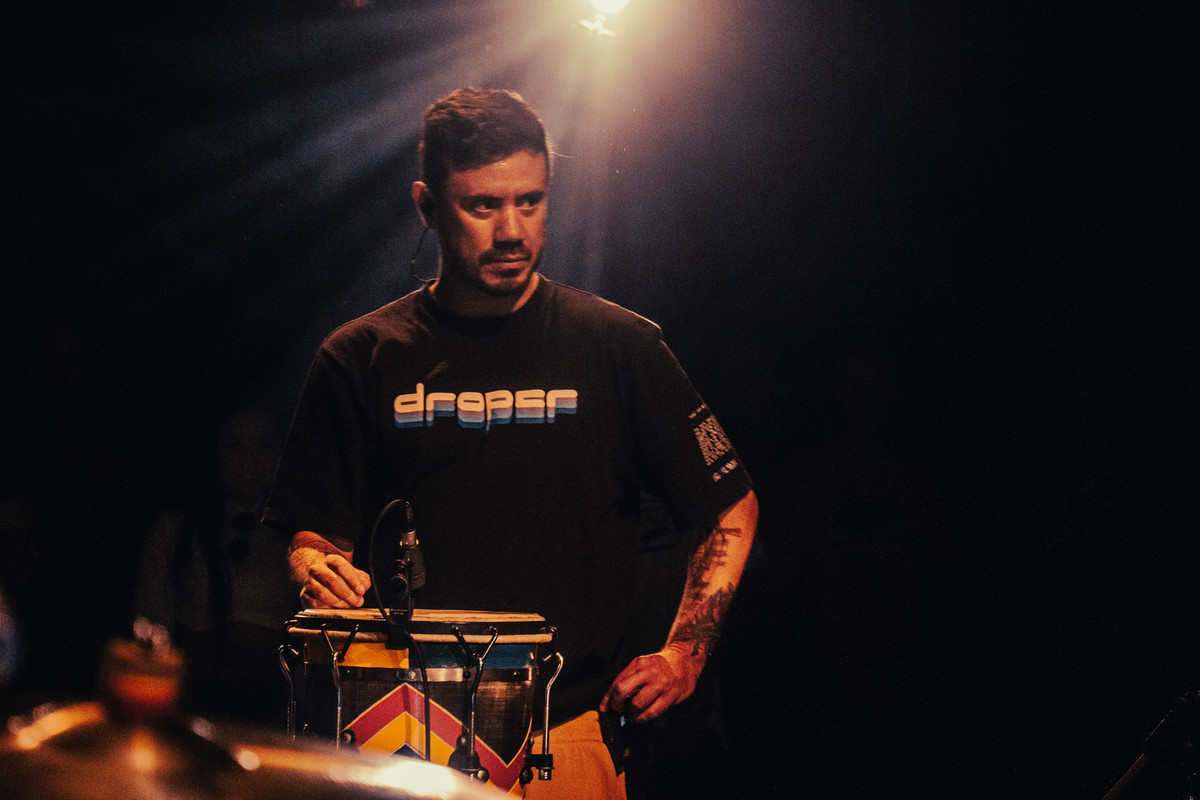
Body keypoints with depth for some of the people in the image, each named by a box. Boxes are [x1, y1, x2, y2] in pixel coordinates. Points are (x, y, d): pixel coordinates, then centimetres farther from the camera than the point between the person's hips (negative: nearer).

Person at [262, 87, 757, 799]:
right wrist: (320, 570, -12)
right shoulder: (362, 359, 6)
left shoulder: (618, 347, 3)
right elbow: (317, 527, 11)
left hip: (572, 732, -1)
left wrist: (683, 655, 1)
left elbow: (733, 508, 10)